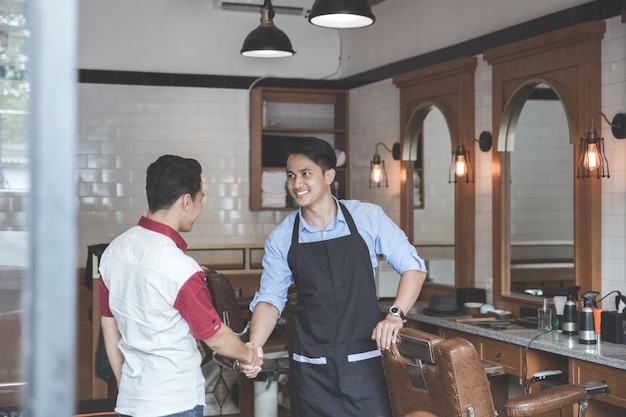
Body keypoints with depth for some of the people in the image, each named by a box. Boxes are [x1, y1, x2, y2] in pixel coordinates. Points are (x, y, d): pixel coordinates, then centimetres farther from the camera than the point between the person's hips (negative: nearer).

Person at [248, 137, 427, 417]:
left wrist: (396, 314, -14)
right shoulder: (281, 238, 1)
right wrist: (254, 345, -16)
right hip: (311, 370, 1)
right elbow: (270, 298, 2)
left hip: (365, 361, -1)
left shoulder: (368, 218, -3)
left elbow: (412, 266, 1)